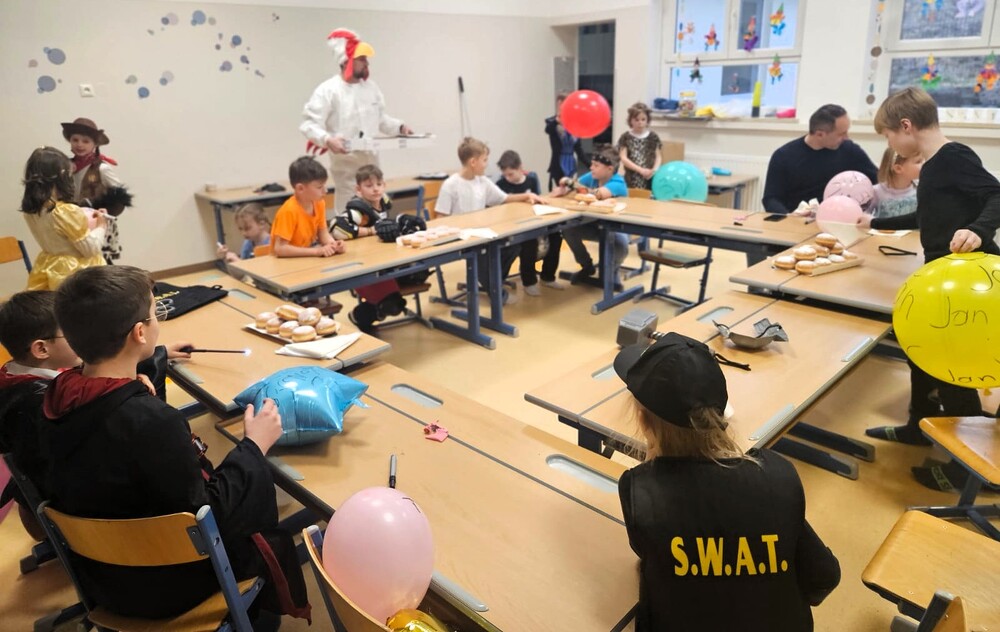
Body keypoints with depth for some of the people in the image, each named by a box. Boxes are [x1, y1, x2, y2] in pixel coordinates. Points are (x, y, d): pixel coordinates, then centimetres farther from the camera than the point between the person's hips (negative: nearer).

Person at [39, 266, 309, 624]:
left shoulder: (57, 398, -13)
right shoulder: (151, 421, -36)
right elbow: (206, 517, -25)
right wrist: (254, 445, -14)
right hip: (158, 587, -7)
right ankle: (258, 619, 36)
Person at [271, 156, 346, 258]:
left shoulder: (319, 203, -5)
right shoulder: (289, 210, -24)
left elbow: (323, 233, 4)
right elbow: (280, 249, -28)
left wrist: (333, 244, -19)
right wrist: (317, 251, -32)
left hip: (309, 256, 6)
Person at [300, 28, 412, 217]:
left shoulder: (371, 86, 11)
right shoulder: (328, 90, -10)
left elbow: (381, 119, 20)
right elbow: (309, 125, -14)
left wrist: (400, 127, 3)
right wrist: (327, 140, -32)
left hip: (371, 161, 6)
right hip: (346, 164, -6)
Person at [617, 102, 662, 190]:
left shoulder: (653, 137, 7)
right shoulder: (626, 137, 1)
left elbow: (658, 156, 7)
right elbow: (623, 158, -6)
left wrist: (654, 170, -13)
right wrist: (641, 170, -15)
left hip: (649, 178, 2)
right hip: (631, 179, -2)